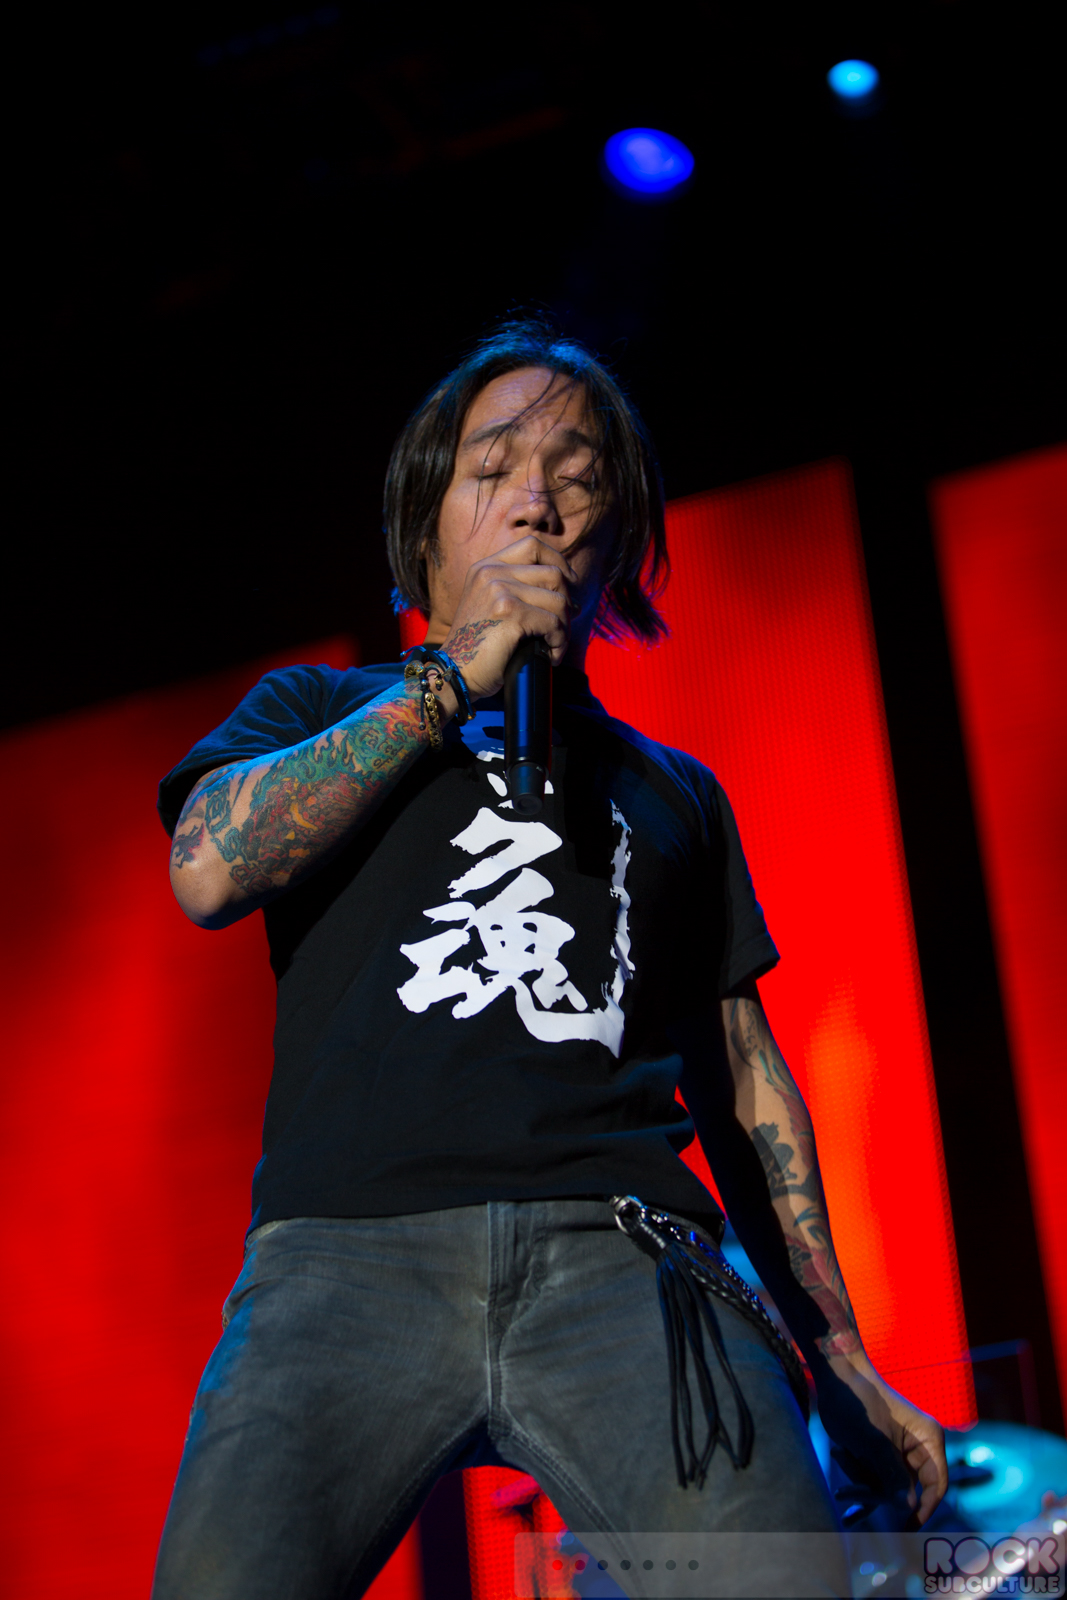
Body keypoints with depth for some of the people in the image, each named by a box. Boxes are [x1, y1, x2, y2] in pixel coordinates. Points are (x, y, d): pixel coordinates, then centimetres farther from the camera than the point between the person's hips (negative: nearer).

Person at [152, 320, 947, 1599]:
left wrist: (839, 1356, 15)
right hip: (353, 1245, -1)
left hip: (621, 1249, 2)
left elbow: (745, 1077, 24)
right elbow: (209, 870, -1)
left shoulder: (673, 789, 26)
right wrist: (455, 678, 4)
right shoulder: (316, 709, 21)